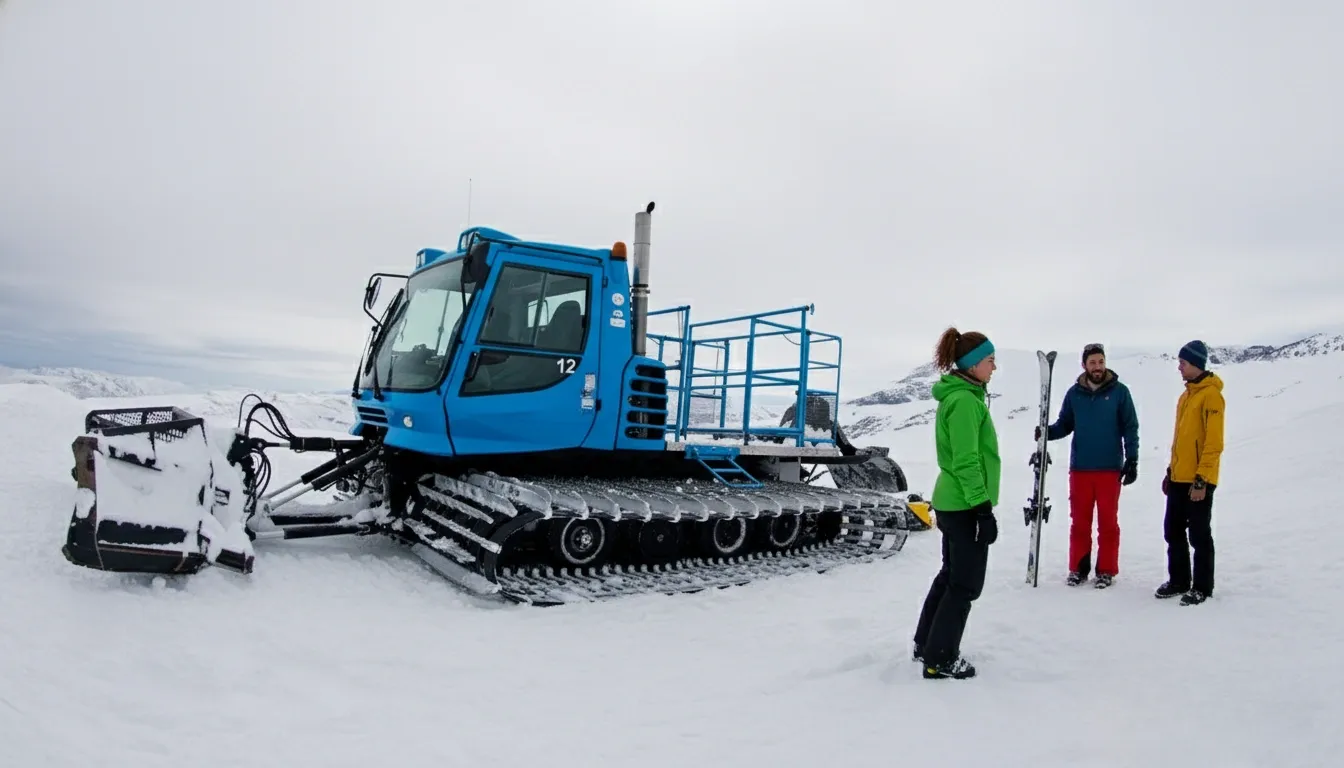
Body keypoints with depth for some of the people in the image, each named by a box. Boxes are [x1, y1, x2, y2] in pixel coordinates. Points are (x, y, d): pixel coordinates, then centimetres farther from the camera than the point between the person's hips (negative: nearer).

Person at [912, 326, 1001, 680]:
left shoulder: (960, 396, 13)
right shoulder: (965, 401, -19)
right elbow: (966, 462, -23)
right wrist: (983, 508, -22)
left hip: (952, 502, 10)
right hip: (965, 505, -10)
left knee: (950, 575, 19)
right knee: (965, 584, -1)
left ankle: (926, 645, 29)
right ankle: (940, 660, 7)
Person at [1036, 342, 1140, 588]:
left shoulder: (1119, 391, -2)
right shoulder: (1074, 393, 4)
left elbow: (1130, 428, 0)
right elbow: (1065, 424, 9)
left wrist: (1132, 460, -4)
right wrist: (1047, 432, -11)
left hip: (1110, 468, -2)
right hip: (1080, 468, 2)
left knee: (1108, 521, 4)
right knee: (1079, 520, 7)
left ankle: (1106, 570, 13)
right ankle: (1078, 567, 16)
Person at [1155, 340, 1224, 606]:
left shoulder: (1210, 394, -13)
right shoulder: (1186, 395, 15)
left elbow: (1213, 442, -17)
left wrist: (1201, 480, -19)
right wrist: (1171, 471, 20)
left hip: (1198, 481, -8)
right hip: (1179, 479, 8)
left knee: (1199, 535, 1)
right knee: (1173, 532, 13)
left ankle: (1202, 588, 12)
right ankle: (1178, 580, 24)